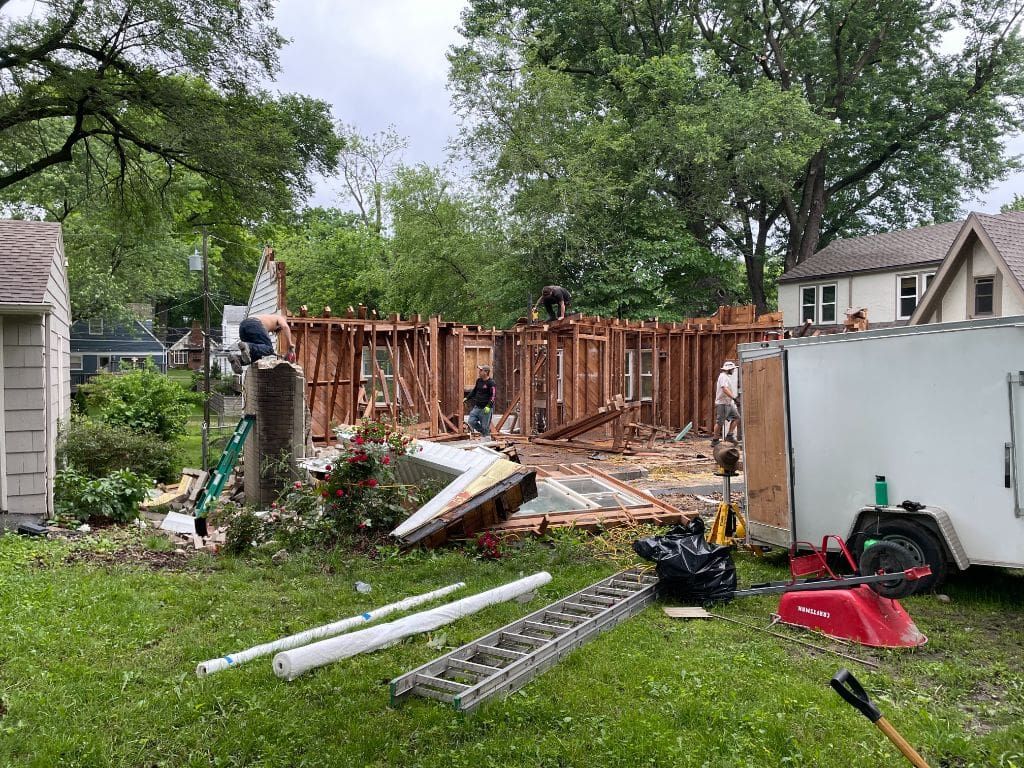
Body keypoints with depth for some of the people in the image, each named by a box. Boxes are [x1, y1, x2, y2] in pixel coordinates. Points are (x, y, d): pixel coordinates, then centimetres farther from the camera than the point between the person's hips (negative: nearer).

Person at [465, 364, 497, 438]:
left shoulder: (491, 382, -13)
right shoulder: (479, 380, 11)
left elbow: (493, 396, -19)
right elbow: (474, 391, 23)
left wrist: (489, 406, -28)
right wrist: (467, 398, 14)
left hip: (486, 408, -8)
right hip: (477, 407, 8)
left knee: (485, 426, -3)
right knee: (471, 421, -1)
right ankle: (483, 432, 19)